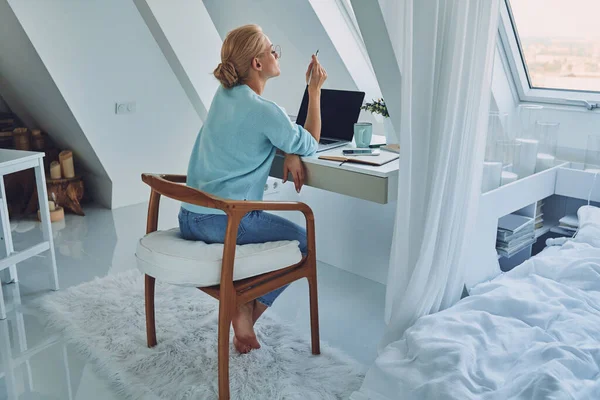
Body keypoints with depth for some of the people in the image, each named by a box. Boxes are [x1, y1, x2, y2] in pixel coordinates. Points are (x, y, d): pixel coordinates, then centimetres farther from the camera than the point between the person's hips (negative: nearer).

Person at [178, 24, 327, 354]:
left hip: (189, 218, 8)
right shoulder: (263, 110, -16)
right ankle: (248, 312, 9)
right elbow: (309, 144, 0)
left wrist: (289, 153, 2)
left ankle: (241, 304, 21)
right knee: (303, 241, 12)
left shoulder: (224, 95, 9)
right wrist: (315, 91, 4)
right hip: (225, 221, -8)